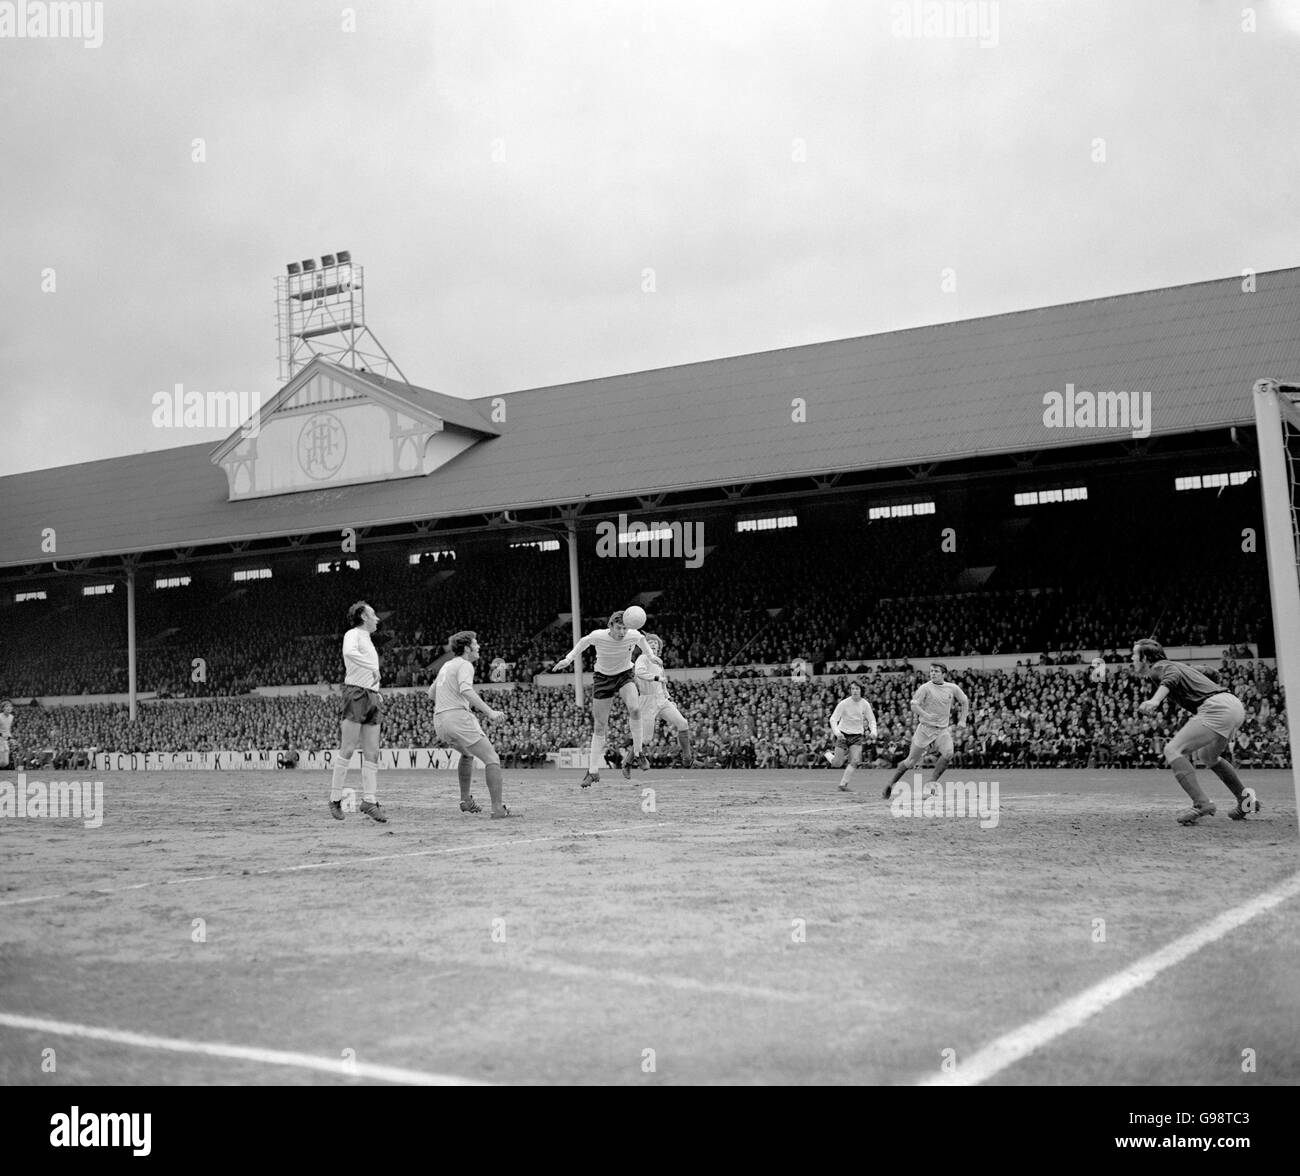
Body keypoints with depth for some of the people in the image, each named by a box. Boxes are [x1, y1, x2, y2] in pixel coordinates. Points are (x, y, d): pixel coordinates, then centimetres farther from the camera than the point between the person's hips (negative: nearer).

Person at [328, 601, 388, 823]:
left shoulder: (367, 639, 25)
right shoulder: (353, 635, -2)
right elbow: (349, 652, -26)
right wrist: (373, 668, -29)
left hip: (371, 698, 8)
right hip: (356, 694, -8)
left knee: (372, 753, 1)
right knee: (348, 750, -9)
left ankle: (369, 801, -1)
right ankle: (335, 799, -3)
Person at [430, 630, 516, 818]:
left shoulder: (447, 665, 22)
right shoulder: (465, 665, -5)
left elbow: (431, 693, 33)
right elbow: (466, 690, -24)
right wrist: (489, 712, -30)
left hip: (439, 721, 9)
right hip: (458, 717, -9)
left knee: (467, 754, 33)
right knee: (492, 759, -9)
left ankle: (465, 800, 33)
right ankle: (498, 808, -19)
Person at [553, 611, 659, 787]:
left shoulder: (633, 635, -20)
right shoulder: (597, 636, -23)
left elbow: (641, 639, 7)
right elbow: (584, 642, 0)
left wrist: (651, 655, 11)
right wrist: (569, 658, -1)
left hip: (625, 675, 0)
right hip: (603, 677, 0)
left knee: (635, 709, -31)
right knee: (599, 727, -1)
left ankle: (638, 752, -11)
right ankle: (593, 771, 11)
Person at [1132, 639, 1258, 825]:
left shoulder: (1160, 667, 1)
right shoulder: (1178, 666, 29)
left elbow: (1173, 676, -23)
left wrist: (1155, 699, -42)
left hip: (1217, 708, -10)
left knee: (1173, 750, -14)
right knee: (1208, 756, 31)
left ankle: (1202, 803, -25)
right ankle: (1246, 799, 31)